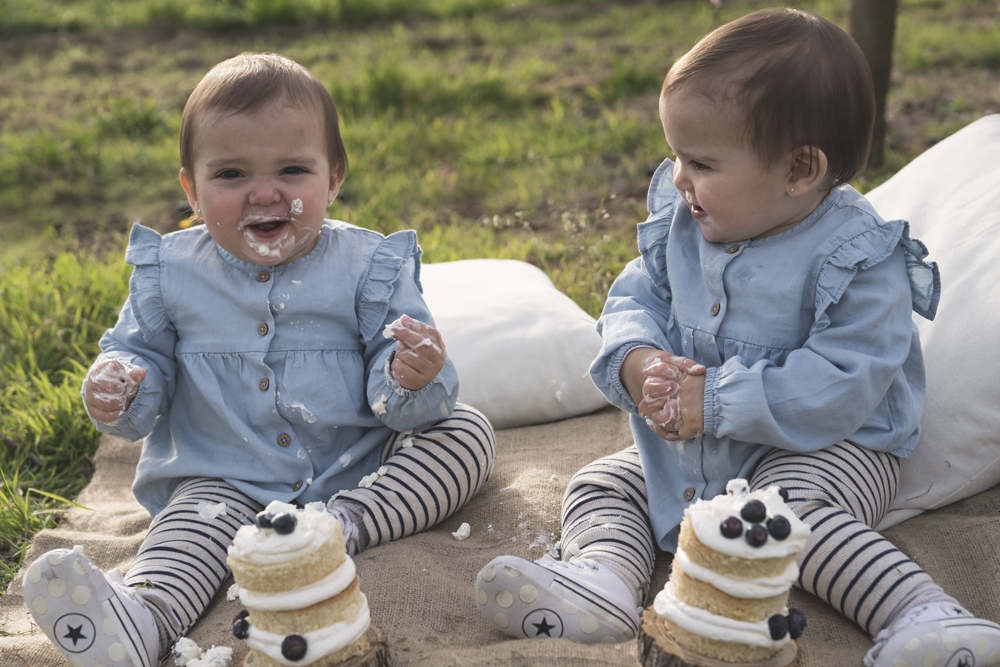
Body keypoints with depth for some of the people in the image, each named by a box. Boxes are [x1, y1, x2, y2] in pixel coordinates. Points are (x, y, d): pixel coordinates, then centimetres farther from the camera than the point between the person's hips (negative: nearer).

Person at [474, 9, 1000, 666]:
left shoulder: (859, 260, -21)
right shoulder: (679, 223, -3)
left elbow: (839, 387, -26)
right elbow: (634, 299, 3)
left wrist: (716, 401, -29)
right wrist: (638, 363, -21)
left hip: (824, 444, -6)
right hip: (692, 446, 7)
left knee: (798, 512, -35)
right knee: (598, 485, -4)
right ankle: (600, 579, -28)